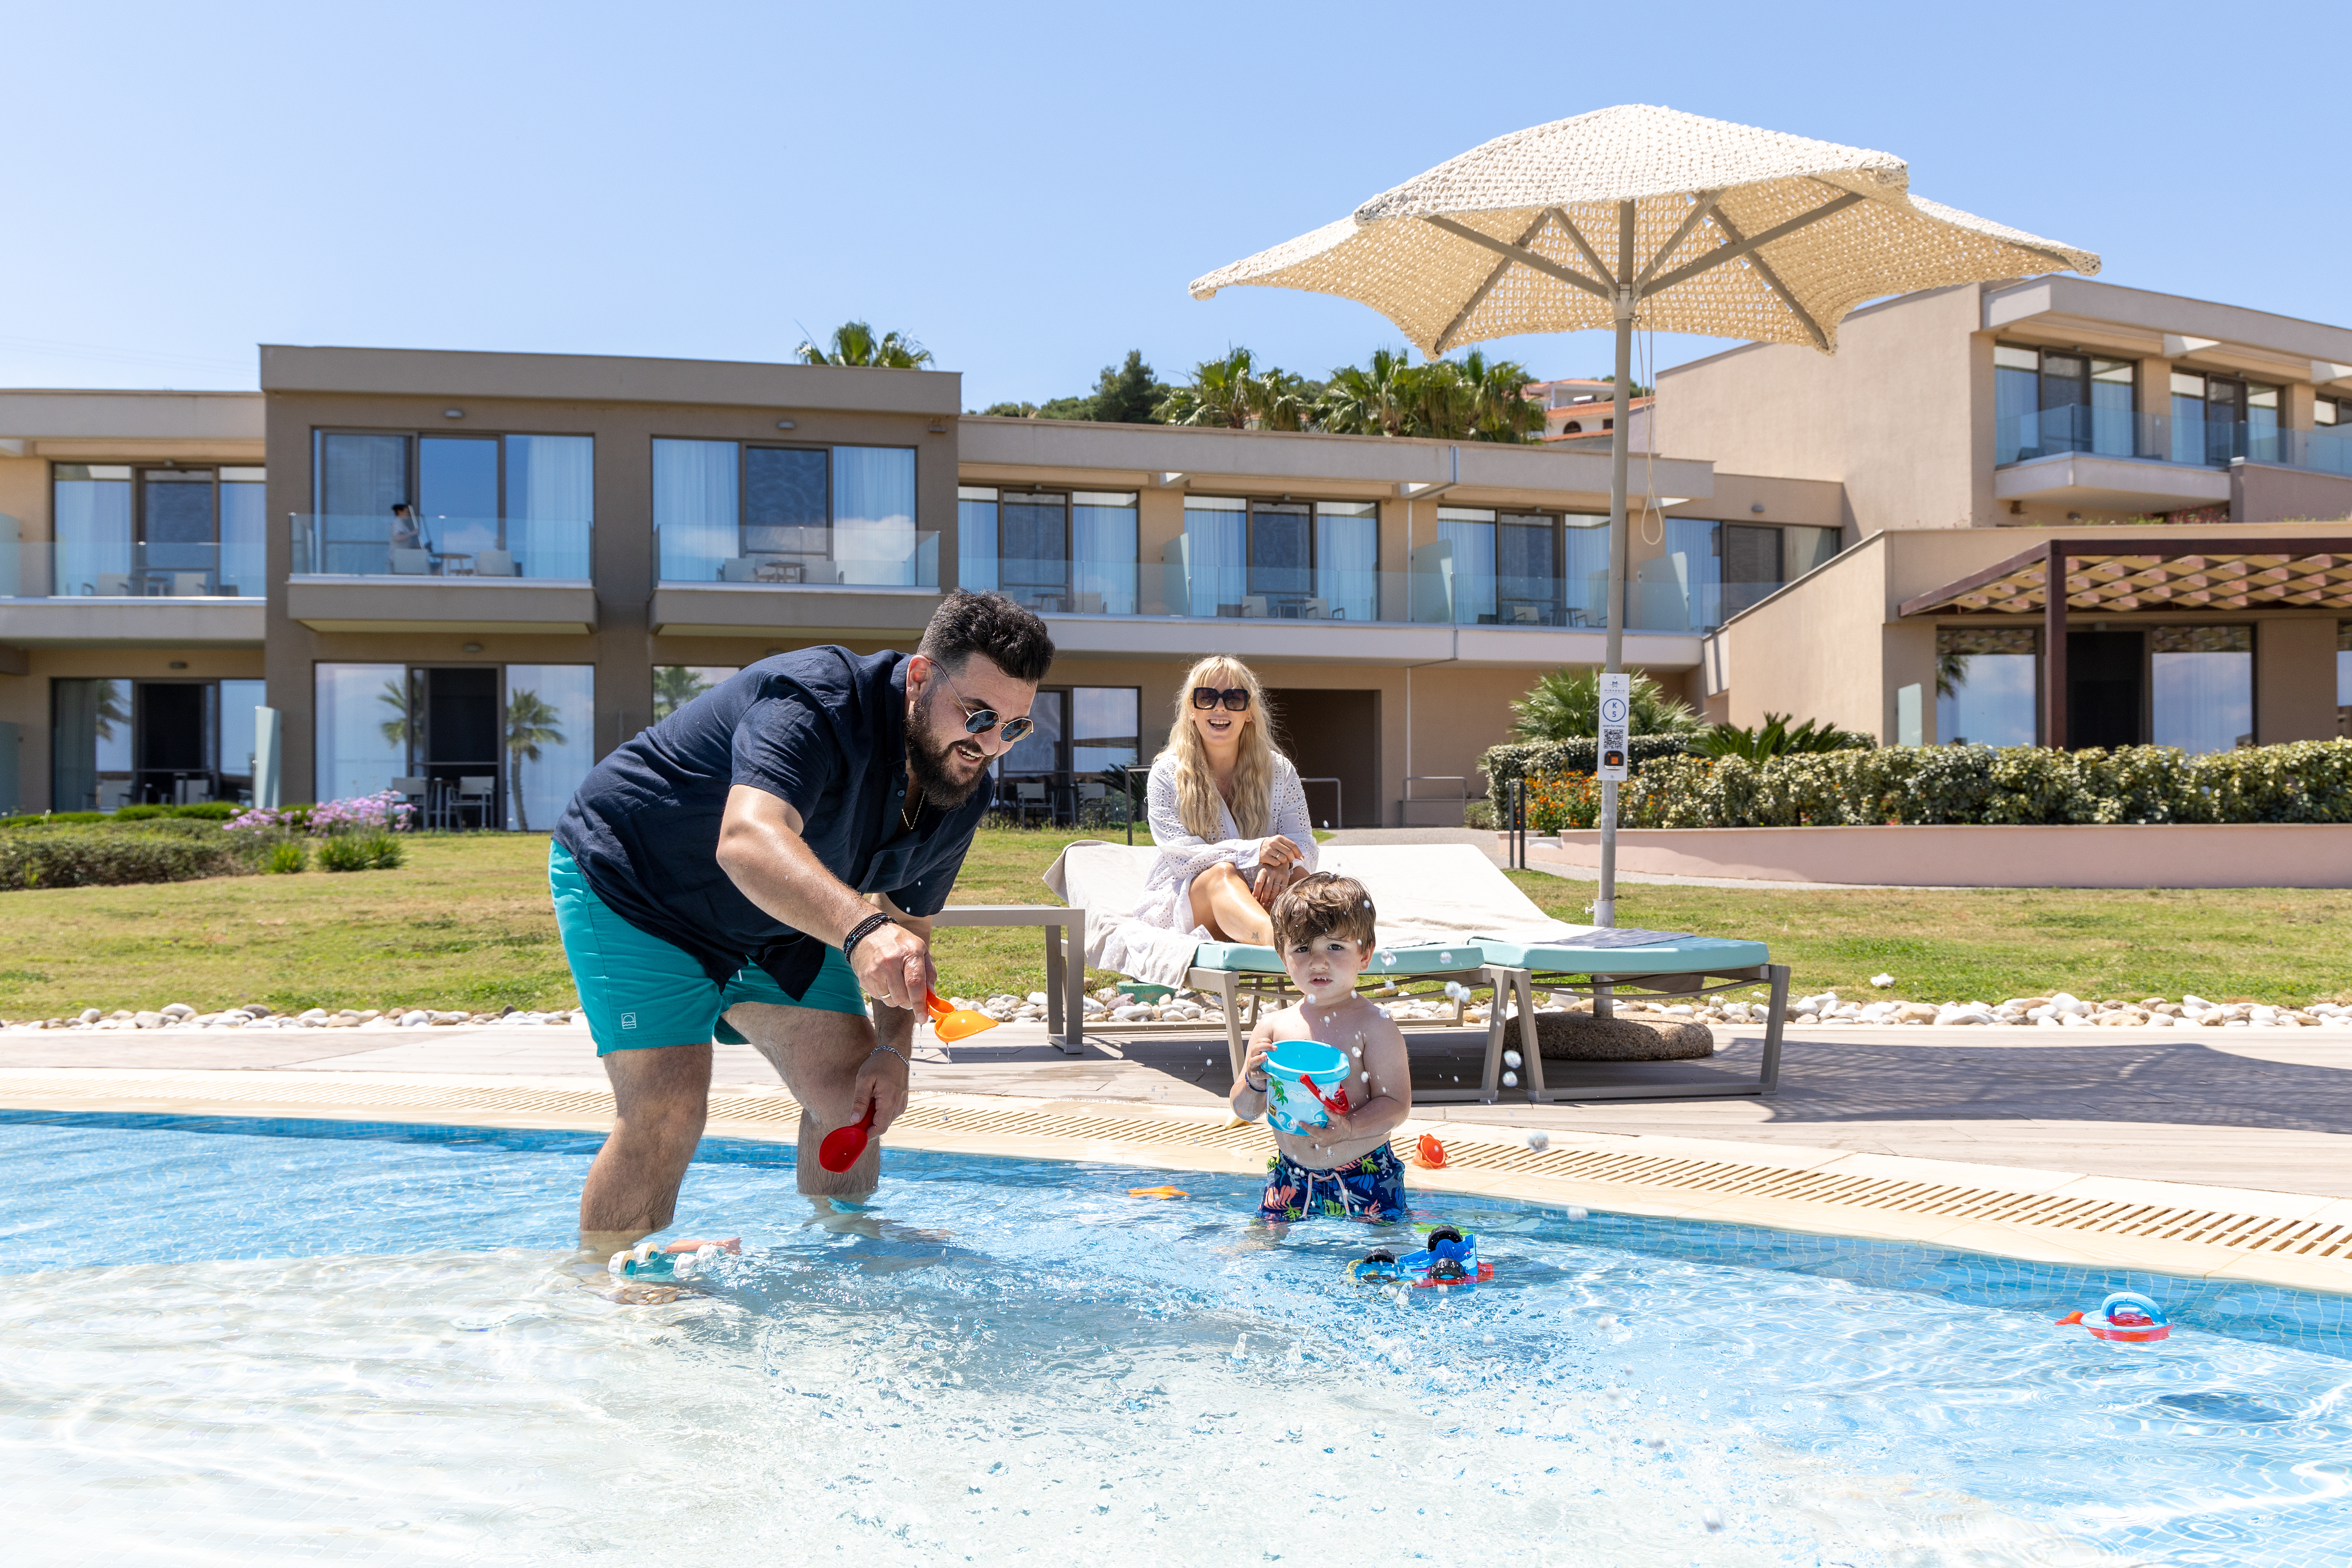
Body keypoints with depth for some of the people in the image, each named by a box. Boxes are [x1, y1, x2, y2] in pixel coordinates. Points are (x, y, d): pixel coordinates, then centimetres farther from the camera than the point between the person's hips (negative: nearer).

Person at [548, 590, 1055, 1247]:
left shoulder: (964, 793, -10)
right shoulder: (818, 700, -35)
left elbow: (907, 933, 1)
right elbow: (747, 842, -53)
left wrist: (893, 1046, -15)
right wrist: (860, 928, -69)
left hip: (776, 924, 7)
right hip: (627, 880, -7)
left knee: (855, 1090, 1)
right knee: (668, 1104, -20)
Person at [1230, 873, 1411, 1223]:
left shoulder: (1374, 1026, -9)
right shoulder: (1273, 1028, 0)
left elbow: (1397, 1105, -11)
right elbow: (1246, 1112, 5)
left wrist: (1350, 1128, -28)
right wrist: (1255, 1081, -17)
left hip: (1365, 1179, -3)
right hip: (1291, 1178, 3)